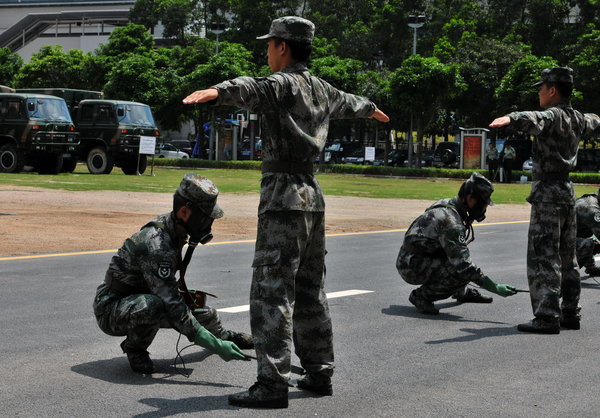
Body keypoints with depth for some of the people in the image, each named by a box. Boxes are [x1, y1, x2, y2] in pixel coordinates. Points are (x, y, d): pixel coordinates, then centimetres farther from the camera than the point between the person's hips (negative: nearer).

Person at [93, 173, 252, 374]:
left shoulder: (173, 227, -3)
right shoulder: (155, 245, -33)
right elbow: (173, 307, -37)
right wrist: (217, 346, -38)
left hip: (141, 299, 9)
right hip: (111, 309, -9)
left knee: (205, 314, 9)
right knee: (152, 305, -38)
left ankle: (225, 335, 43)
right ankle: (134, 348, -9)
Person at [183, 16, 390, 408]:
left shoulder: (282, 84, -10)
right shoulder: (321, 89, 16)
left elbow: (251, 89, -34)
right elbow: (347, 102, 39)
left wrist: (217, 90, -54)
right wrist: (370, 108, 61)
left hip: (283, 196, -9)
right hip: (312, 196, 9)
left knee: (272, 292, -9)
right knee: (310, 291, 16)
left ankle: (273, 384, -11)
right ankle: (320, 373, 23)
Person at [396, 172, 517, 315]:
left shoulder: (446, 205, 5)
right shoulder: (450, 222, -25)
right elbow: (463, 266, -28)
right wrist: (496, 288, -26)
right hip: (411, 267, -10)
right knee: (464, 273, -23)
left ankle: (462, 292, 25)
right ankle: (421, 295, -9)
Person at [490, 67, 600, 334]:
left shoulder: (553, 115, -13)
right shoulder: (576, 119, 14)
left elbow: (534, 121, -37)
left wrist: (510, 118, -55)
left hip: (547, 192, -9)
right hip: (567, 191, 9)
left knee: (543, 257, -10)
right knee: (566, 258, 15)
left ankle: (547, 317, -14)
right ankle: (570, 313, 20)